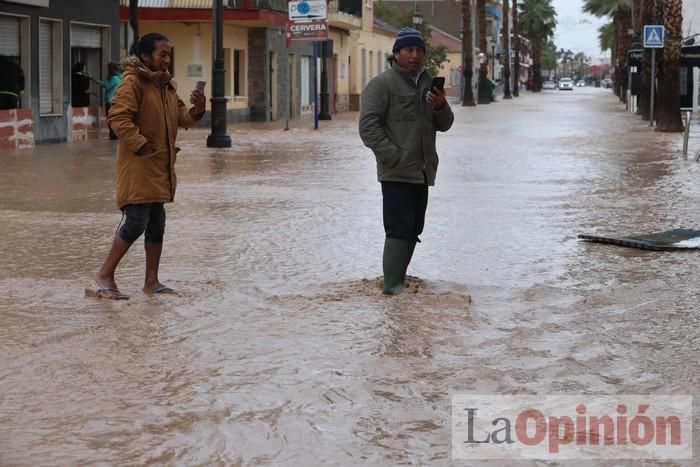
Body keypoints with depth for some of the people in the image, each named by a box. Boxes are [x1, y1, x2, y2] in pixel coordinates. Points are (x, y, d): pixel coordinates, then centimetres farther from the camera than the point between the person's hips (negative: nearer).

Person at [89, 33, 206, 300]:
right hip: (138, 167, -9)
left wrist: (197, 110, -5)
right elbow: (118, 118, -22)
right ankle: (105, 275, 2)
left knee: (157, 225, 11)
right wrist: (141, 145, -22)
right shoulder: (132, 82, -13)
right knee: (136, 223, -11)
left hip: (160, 168, 9)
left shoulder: (166, 85, 15)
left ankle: (151, 281, 20)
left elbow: (181, 118, 16)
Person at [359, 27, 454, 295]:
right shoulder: (382, 84, -6)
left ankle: (399, 279, 24)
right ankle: (393, 286, -13)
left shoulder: (428, 84, 17)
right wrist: (393, 156, -20)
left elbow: (444, 125, 17)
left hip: (422, 172, 8)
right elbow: (368, 125, -13)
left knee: (414, 228, 13)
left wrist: (441, 107, -6)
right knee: (400, 229, -13)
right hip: (396, 173, -8)